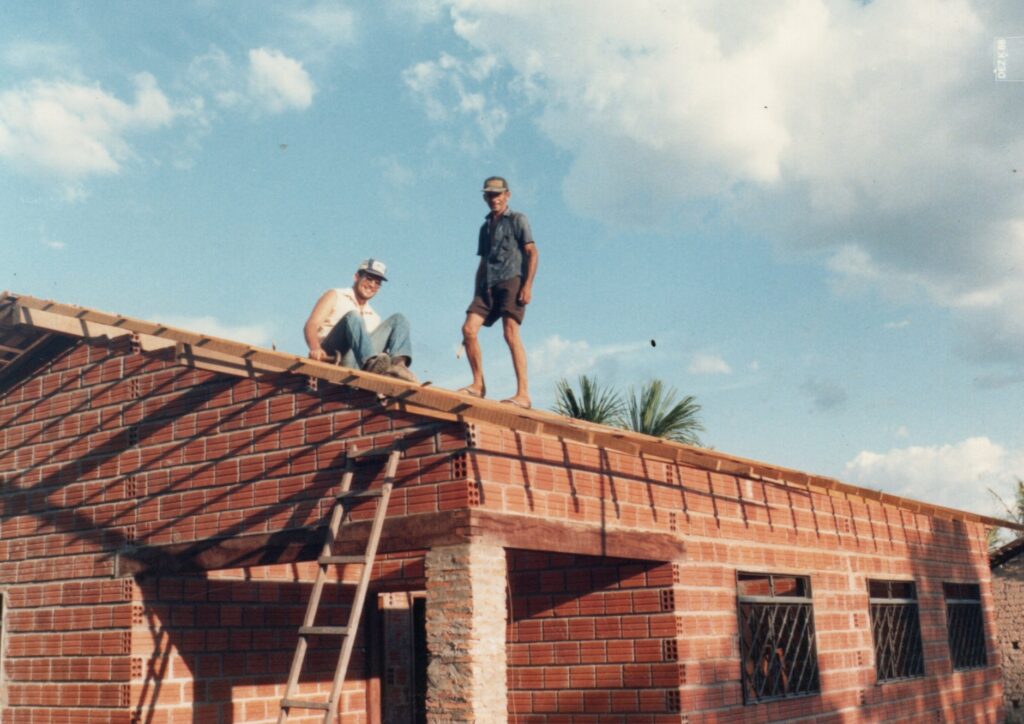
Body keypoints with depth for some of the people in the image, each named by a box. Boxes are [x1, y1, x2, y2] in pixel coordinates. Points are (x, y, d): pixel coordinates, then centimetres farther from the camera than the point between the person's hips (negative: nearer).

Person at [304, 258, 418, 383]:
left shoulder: (374, 317, 28)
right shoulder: (335, 297, 15)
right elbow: (311, 325, 0)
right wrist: (315, 348, -22)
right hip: (332, 359, -4)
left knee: (398, 320, -2)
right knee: (352, 317, -28)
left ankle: (398, 364, -33)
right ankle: (372, 363, -55)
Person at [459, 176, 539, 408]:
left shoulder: (517, 220, 7)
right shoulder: (485, 226, 24)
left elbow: (532, 252, -1)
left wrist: (528, 285, -13)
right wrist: (476, 294, 17)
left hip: (511, 281, -6)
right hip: (488, 285, 6)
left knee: (511, 334, -15)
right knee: (469, 329, -9)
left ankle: (523, 394, -17)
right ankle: (478, 384, -1)